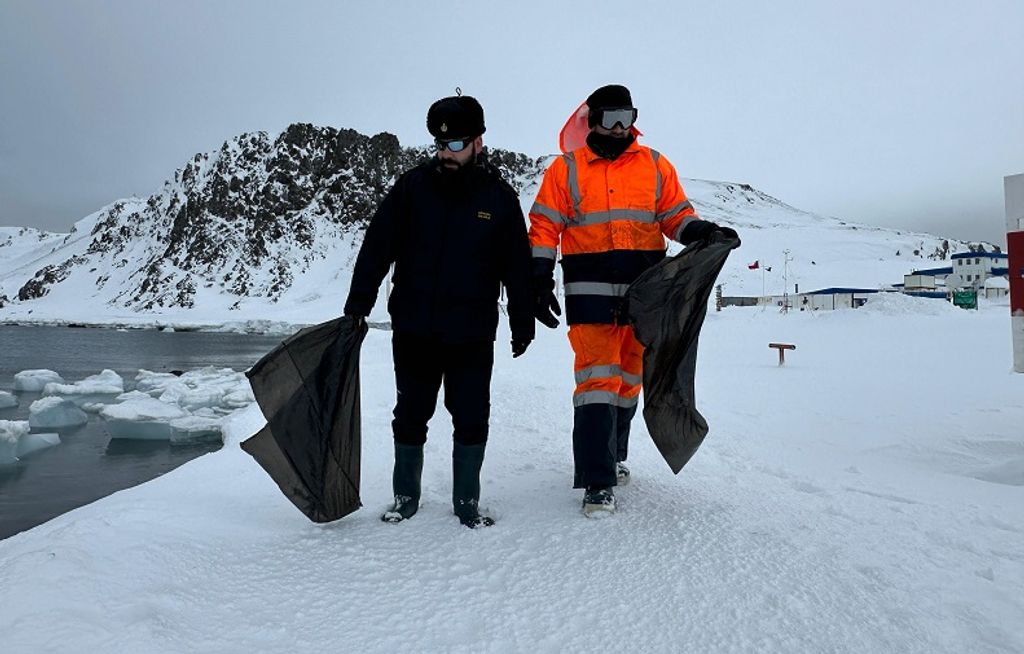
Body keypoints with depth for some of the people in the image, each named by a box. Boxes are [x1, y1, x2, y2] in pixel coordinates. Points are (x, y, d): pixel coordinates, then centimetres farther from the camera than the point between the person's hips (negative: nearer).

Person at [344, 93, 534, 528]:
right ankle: (406, 497, 28)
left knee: (471, 419, 4)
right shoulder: (412, 187, 1)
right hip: (413, 329, 1)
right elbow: (376, 248, 2)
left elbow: (517, 267, 6)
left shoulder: (501, 198, 2)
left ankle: (467, 501, 22)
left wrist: (523, 324, 8)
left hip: (472, 334, 0)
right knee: (411, 415, 11)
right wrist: (357, 306, -2)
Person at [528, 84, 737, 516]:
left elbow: (676, 216, 13)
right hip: (590, 292, -3)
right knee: (597, 380, -9)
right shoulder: (566, 169, 6)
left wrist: (704, 233, -8)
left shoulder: (656, 166, 12)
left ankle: (612, 456, 31)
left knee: (629, 379, 12)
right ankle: (598, 481, -4)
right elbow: (544, 228, 4)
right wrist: (541, 282, -5)